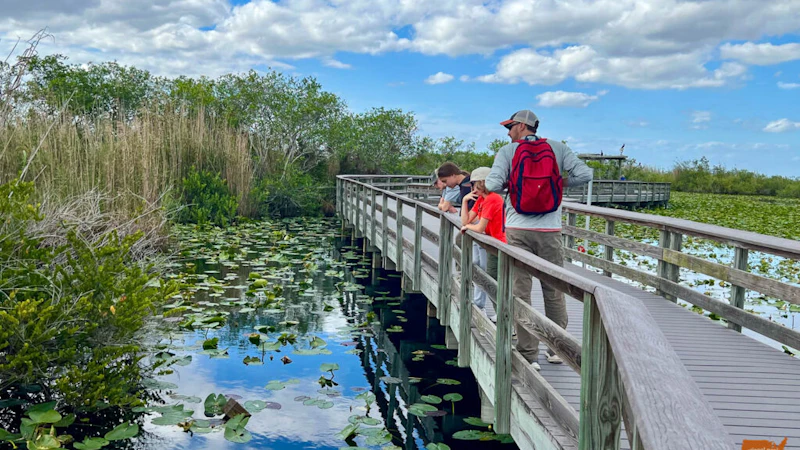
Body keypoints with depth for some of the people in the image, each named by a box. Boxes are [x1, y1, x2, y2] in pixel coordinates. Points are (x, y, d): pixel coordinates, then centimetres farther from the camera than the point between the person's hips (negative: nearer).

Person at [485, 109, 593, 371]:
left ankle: (529, 355, 4)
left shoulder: (507, 151, 1)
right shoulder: (557, 148, 7)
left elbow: (492, 185, -12)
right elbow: (584, 175, -3)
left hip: (518, 229, -2)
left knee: (521, 293, 3)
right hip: (550, 230, 2)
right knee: (554, 291, 14)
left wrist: (510, 183, 9)